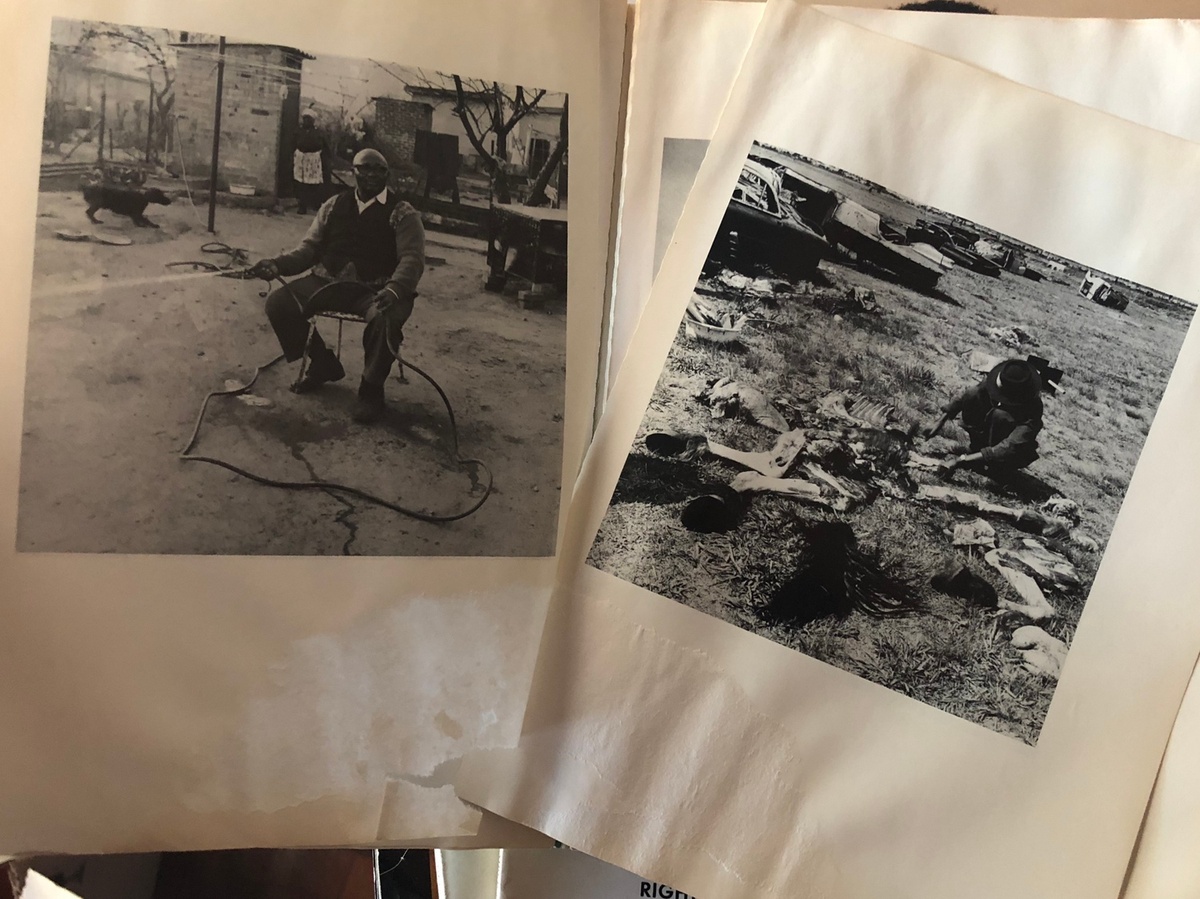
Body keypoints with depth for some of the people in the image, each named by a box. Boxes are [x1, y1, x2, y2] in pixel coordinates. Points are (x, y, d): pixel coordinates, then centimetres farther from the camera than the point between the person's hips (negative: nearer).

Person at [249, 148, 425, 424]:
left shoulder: (402, 214, 0)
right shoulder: (334, 205, 14)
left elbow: (412, 258, -12)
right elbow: (310, 247, 14)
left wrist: (393, 289, -33)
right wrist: (278, 264, -6)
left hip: (376, 289, -4)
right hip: (329, 281, 5)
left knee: (386, 319, -38)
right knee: (279, 303, -15)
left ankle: (371, 388, -11)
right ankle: (322, 364, 9)